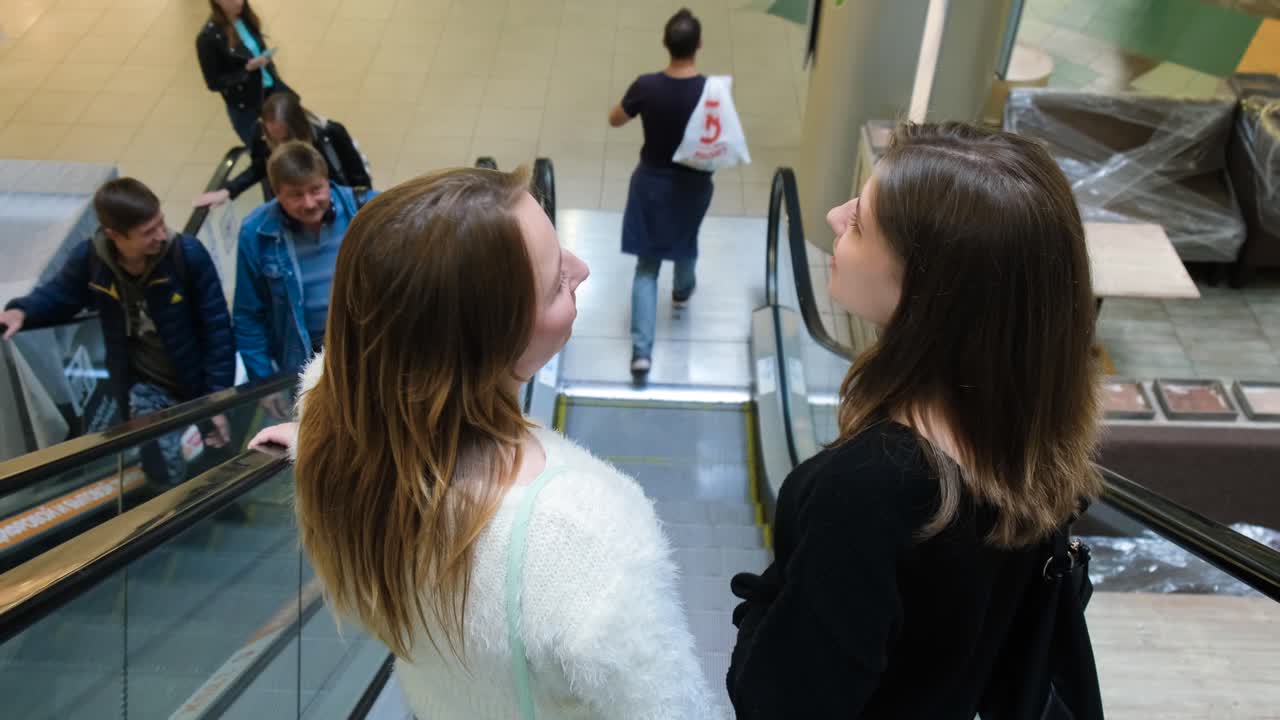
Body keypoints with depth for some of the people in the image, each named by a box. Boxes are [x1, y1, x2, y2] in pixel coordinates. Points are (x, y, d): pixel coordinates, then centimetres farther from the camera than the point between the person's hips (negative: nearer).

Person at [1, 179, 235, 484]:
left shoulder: (188, 253, -24)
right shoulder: (89, 258, -16)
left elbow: (217, 329, -16)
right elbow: (59, 295, 6)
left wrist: (218, 398, -15)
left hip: (199, 384, -1)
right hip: (148, 389, 1)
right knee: (165, 475, -3)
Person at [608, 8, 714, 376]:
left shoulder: (646, 86, -19)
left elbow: (614, 120, -1)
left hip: (651, 183, 0)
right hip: (693, 185, 1)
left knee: (646, 266, 7)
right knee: (685, 239, 32)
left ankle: (642, 350, -2)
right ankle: (682, 290, 62)